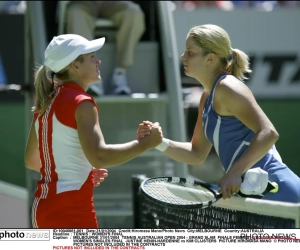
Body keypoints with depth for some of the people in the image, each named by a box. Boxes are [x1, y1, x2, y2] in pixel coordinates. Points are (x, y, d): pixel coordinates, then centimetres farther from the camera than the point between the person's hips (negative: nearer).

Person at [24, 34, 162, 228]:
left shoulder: (47, 102, 13)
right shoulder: (80, 102, -13)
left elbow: (31, 160, 22)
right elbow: (99, 156, -26)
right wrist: (146, 143, -17)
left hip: (45, 206, 9)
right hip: (72, 211, -9)